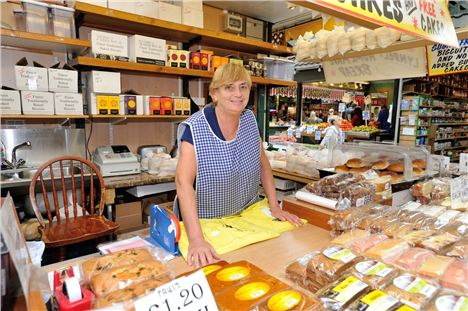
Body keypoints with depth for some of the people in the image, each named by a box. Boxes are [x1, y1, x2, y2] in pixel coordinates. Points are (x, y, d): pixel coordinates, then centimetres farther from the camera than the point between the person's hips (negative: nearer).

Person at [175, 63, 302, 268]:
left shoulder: (250, 120, -3)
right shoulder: (194, 128, -20)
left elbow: (263, 163, 5)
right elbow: (184, 182, -26)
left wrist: (275, 206, 0)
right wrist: (196, 240, -33)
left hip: (247, 218, 5)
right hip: (206, 222, -4)